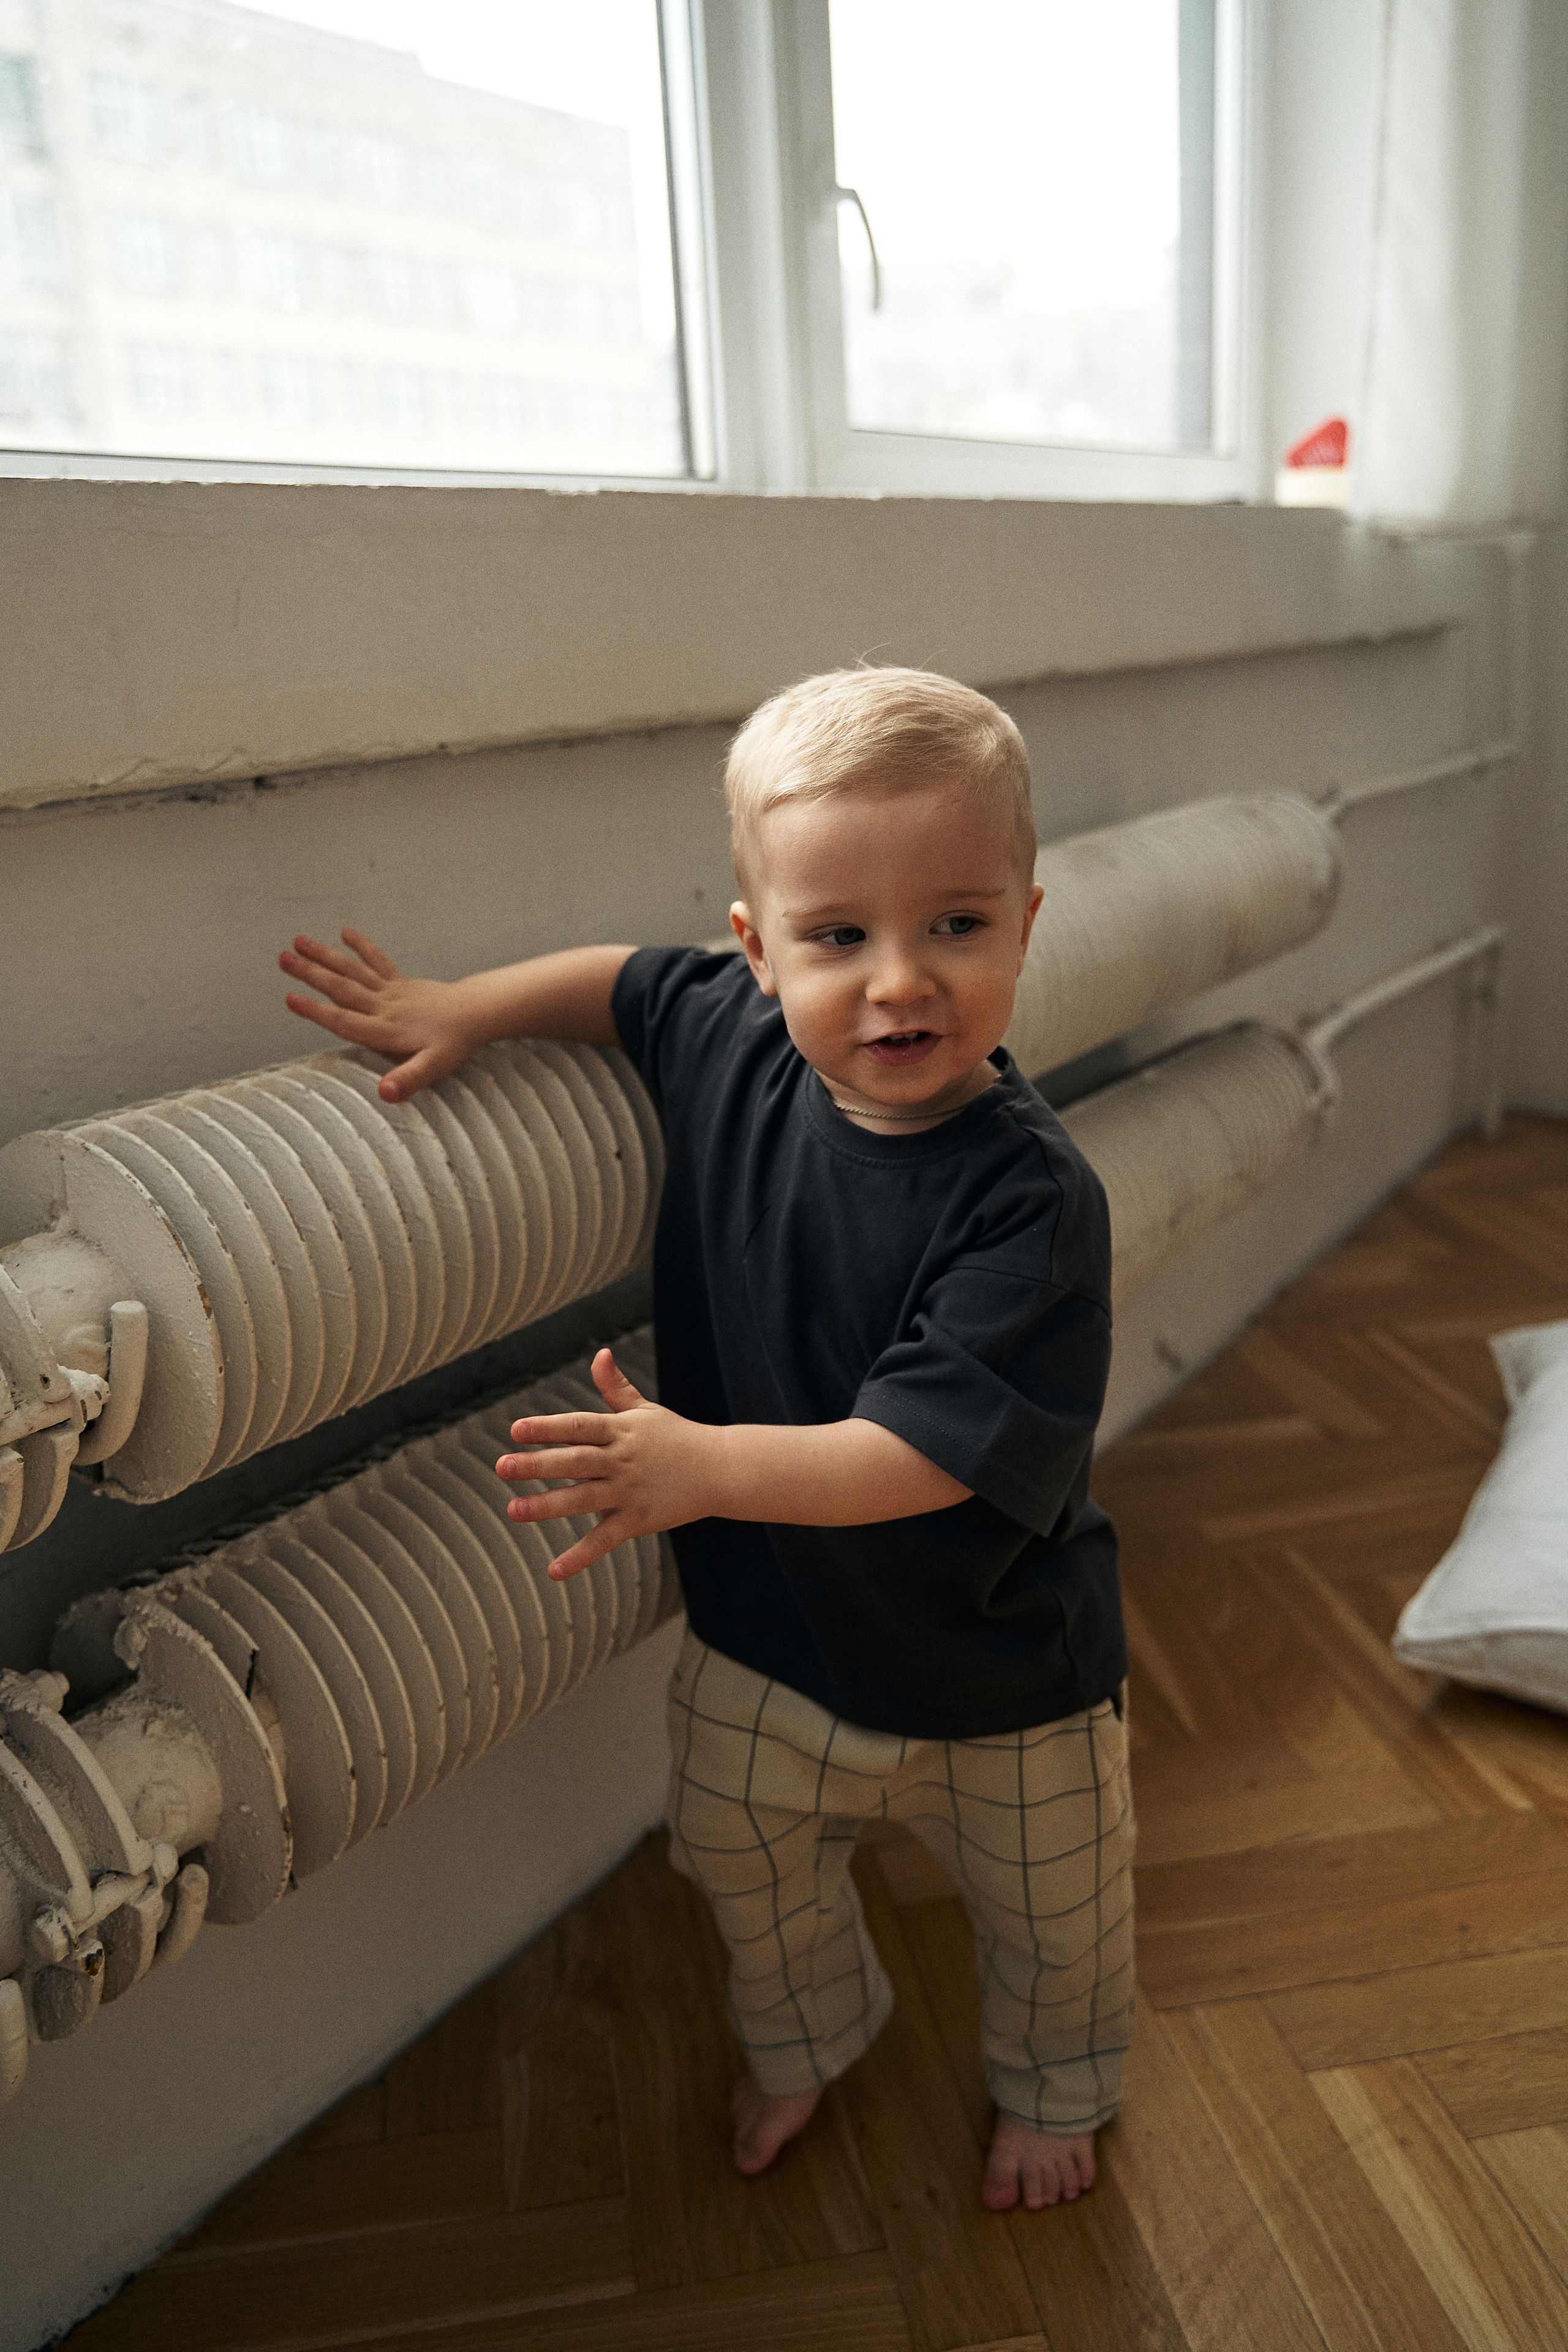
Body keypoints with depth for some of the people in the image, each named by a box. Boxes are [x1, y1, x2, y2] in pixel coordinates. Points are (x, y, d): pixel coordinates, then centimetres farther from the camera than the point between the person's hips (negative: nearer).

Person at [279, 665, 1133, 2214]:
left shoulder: (1031, 1196, -32)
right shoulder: (729, 1042, -16)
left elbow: (934, 1447, -37)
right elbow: (627, 980, 7)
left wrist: (706, 1465, -44)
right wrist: (466, 1011, -5)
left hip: (996, 1681, -4)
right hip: (761, 1636, 4)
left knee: (1052, 1915, 23)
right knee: (743, 1864, 26)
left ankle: (1052, 2087, 57)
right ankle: (805, 2037, 60)